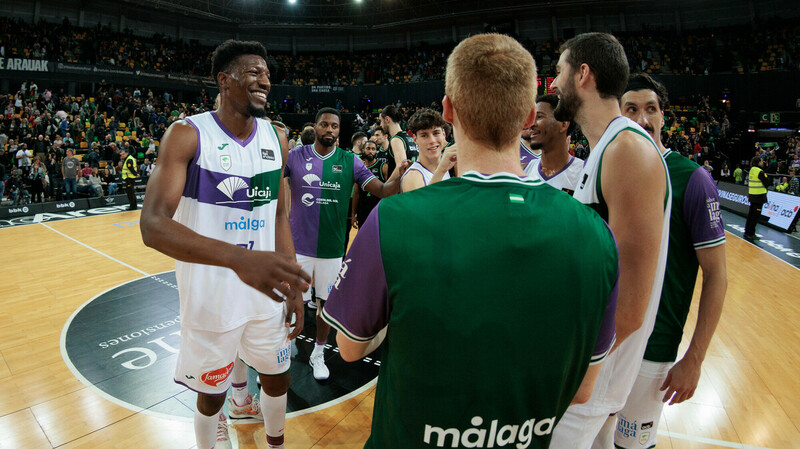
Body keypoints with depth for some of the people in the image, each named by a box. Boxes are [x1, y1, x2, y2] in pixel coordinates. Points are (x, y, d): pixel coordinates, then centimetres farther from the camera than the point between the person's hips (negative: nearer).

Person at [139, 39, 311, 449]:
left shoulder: (276, 140, 2)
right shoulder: (188, 135, -14)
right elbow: (153, 224, -25)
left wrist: (293, 287, 5)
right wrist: (239, 257, -40)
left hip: (268, 292, 5)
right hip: (210, 299, -4)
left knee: (277, 378, 20)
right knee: (210, 395, 15)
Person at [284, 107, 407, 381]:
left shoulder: (350, 161, -1)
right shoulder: (295, 156, -2)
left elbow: (383, 191, -6)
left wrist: (398, 176, -27)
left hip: (332, 247, 1)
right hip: (298, 245, -1)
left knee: (327, 301, 14)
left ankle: (318, 353, 35)